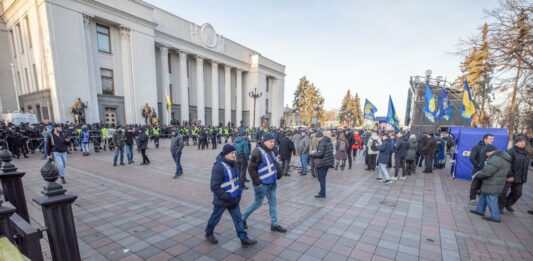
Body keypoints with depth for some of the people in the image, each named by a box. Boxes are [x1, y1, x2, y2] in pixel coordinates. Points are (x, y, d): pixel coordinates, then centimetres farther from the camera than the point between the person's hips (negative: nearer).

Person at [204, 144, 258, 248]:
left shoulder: (232, 163, 1)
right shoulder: (219, 167, -26)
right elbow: (215, 187, -25)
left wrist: (238, 191, 9)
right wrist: (227, 197, -24)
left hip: (233, 198, 7)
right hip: (222, 200, -7)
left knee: (238, 218, 10)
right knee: (215, 217, 17)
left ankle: (244, 239, 20)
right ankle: (209, 233, 42)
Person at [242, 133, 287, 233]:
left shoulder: (270, 151, 6)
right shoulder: (257, 152, -21)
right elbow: (251, 168, -23)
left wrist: (278, 171, 7)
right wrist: (257, 183, -21)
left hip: (271, 183, 8)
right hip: (262, 184, -8)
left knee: (273, 202, 14)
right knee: (257, 203, 7)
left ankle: (275, 224, 27)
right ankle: (243, 218, 29)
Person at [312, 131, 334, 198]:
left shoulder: (322, 143, -20)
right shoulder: (328, 141, 9)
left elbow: (320, 154, -27)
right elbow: (331, 150, 18)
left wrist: (314, 154, -7)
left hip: (322, 163, -9)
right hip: (328, 161, 9)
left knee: (321, 178, 1)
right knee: (322, 178, 19)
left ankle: (322, 194, 10)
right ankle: (322, 191, 29)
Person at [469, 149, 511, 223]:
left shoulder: (496, 159, -23)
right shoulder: (504, 159, 11)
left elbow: (486, 172, -26)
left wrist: (477, 176, -9)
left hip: (492, 186, -10)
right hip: (495, 184, 10)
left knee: (491, 200, 3)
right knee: (483, 197, 20)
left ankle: (495, 217, 14)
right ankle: (480, 210, 32)